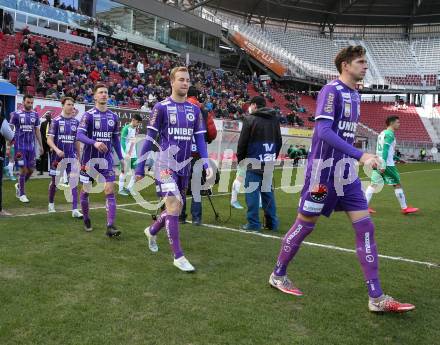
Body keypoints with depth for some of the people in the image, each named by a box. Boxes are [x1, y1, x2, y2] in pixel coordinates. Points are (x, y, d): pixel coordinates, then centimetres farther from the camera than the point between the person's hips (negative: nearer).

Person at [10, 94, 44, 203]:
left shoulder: (35, 115, 7)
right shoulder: (16, 114, -4)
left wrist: (41, 145, 11)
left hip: (31, 146, 4)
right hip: (20, 146, -4)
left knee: (31, 169, 5)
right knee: (23, 169, -4)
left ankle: (19, 186, 31)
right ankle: (21, 194, 10)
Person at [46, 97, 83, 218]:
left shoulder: (76, 122, 6)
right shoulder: (56, 121, -4)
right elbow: (49, 140, -8)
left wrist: (78, 156, 15)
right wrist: (57, 150, -25)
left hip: (72, 157, 2)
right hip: (58, 156, -2)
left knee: (74, 182, -8)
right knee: (54, 182, 12)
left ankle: (75, 210, -8)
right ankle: (51, 204, 34)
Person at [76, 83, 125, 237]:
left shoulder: (114, 117, 7)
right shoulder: (88, 115, -7)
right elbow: (79, 135, -18)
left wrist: (121, 158, 11)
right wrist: (94, 143, -35)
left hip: (106, 159, 3)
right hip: (90, 158, -2)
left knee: (110, 190, -9)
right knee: (86, 190, 10)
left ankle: (111, 226, -11)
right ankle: (86, 219, 32)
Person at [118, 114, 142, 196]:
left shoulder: (135, 129, 11)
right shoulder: (126, 128, -12)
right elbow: (122, 142, -16)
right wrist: (126, 153, -24)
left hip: (133, 155, 7)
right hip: (126, 154, -7)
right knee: (124, 172, 1)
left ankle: (129, 188, 13)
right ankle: (121, 189, 12)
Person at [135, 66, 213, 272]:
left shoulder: (194, 109, 8)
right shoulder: (161, 107, -6)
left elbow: (200, 139, 7)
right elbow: (149, 139, -4)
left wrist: (206, 164, -6)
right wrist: (140, 167, -4)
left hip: (184, 166, 6)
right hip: (166, 165, -6)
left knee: (176, 209, 14)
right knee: (173, 206, -15)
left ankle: (151, 231, 42)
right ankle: (178, 257, -5)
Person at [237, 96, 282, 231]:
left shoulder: (250, 119, -6)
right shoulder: (274, 120, 13)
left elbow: (242, 142, -7)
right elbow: (279, 141, 16)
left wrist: (240, 159, 5)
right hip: (269, 163, 6)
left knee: (252, 192, -2)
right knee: (268, 191, 11)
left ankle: (253, 223, -2)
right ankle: (272, 223, 12)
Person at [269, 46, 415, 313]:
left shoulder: (355, 96, 14)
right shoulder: (331, 91, -12)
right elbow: (324, 131, -24)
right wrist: (361, 156, -29)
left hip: (346, 171, 8)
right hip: (323, 170, -8)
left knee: (366, 227, 1)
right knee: (305, 225, 3)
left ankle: (376, 298, 6)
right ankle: (278, 275, 24)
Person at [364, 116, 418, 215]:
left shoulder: (382, 133, 17)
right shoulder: (390, 134, -11)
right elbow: (385, 150, -20)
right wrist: (383, 165, -24)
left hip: (378, 163, 8)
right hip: (387, 164, -8)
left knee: (374, 184, 5)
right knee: (397, 184, 3)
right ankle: (404, 208, 11)